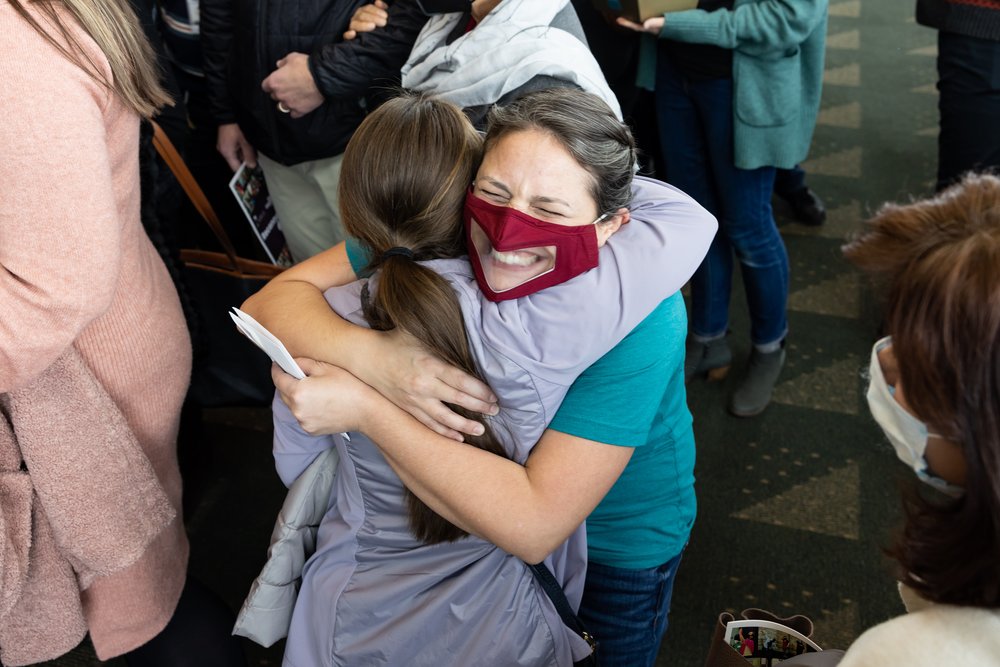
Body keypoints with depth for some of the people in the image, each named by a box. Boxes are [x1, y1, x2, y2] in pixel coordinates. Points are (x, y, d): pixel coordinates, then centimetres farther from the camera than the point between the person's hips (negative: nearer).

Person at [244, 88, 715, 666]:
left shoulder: (638, 319, -37)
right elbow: (271, 302, -23)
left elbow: (534, 525, -41)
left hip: (619, 542, -3)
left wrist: (363, 407, -41)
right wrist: (371, 356, -44)